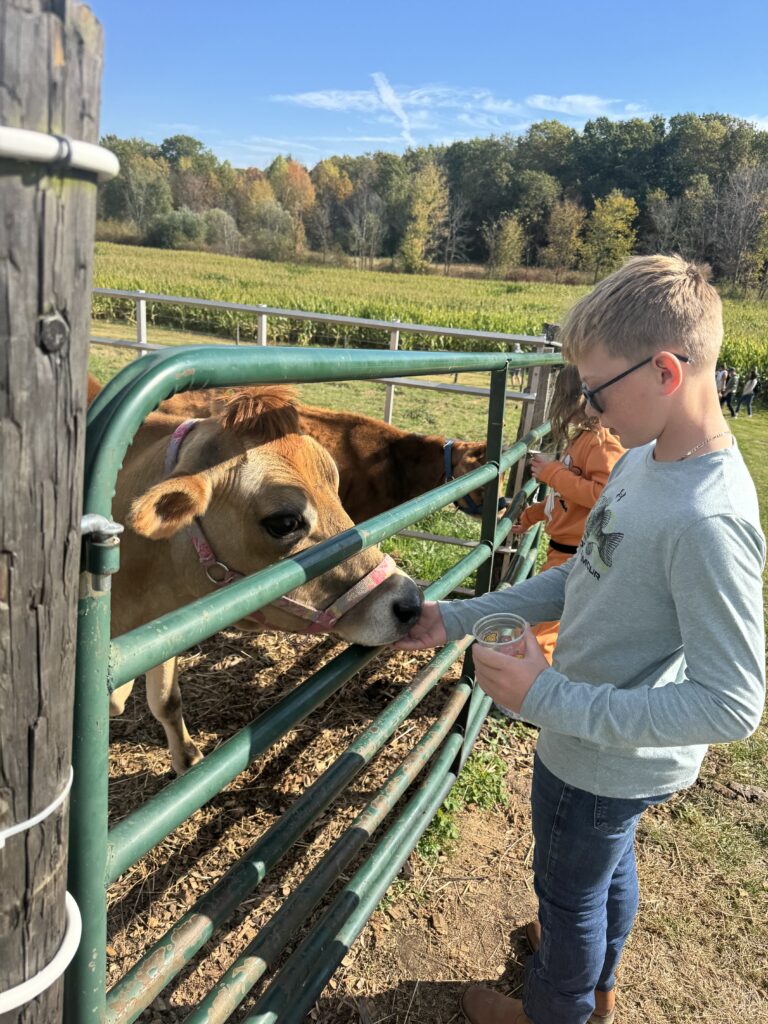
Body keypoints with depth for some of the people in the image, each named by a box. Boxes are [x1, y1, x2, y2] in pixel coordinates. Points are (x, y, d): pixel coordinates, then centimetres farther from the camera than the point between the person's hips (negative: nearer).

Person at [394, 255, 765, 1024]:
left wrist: (550, 699, -31)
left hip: (602, 765, -8)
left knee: (569, 893, 20)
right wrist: (458, 619, -1)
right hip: (602, 750, 8)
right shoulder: (643, 462, -7)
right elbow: (587, 579, 3)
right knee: (607, 868, 32)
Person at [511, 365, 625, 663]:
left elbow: (603, 495, -30)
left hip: (574, 556, -10)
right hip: (562, 549, 10)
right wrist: (529, 516, 28)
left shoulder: (602, 442, -18)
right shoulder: (581, 438, 13)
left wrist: (552, 472, -21)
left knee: (539, 632, -3)